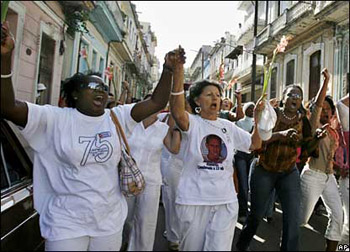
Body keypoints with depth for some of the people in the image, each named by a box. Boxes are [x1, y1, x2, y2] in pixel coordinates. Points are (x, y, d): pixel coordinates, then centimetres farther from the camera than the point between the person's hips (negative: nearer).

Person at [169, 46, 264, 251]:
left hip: (226, 201, 3)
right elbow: (177, 111, -30)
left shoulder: (228, 126, 8)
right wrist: (178, 71, -38)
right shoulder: (192, 123, -7)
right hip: (193, 200, -3)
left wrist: (258, 118, -3)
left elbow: (255, 144, 11)